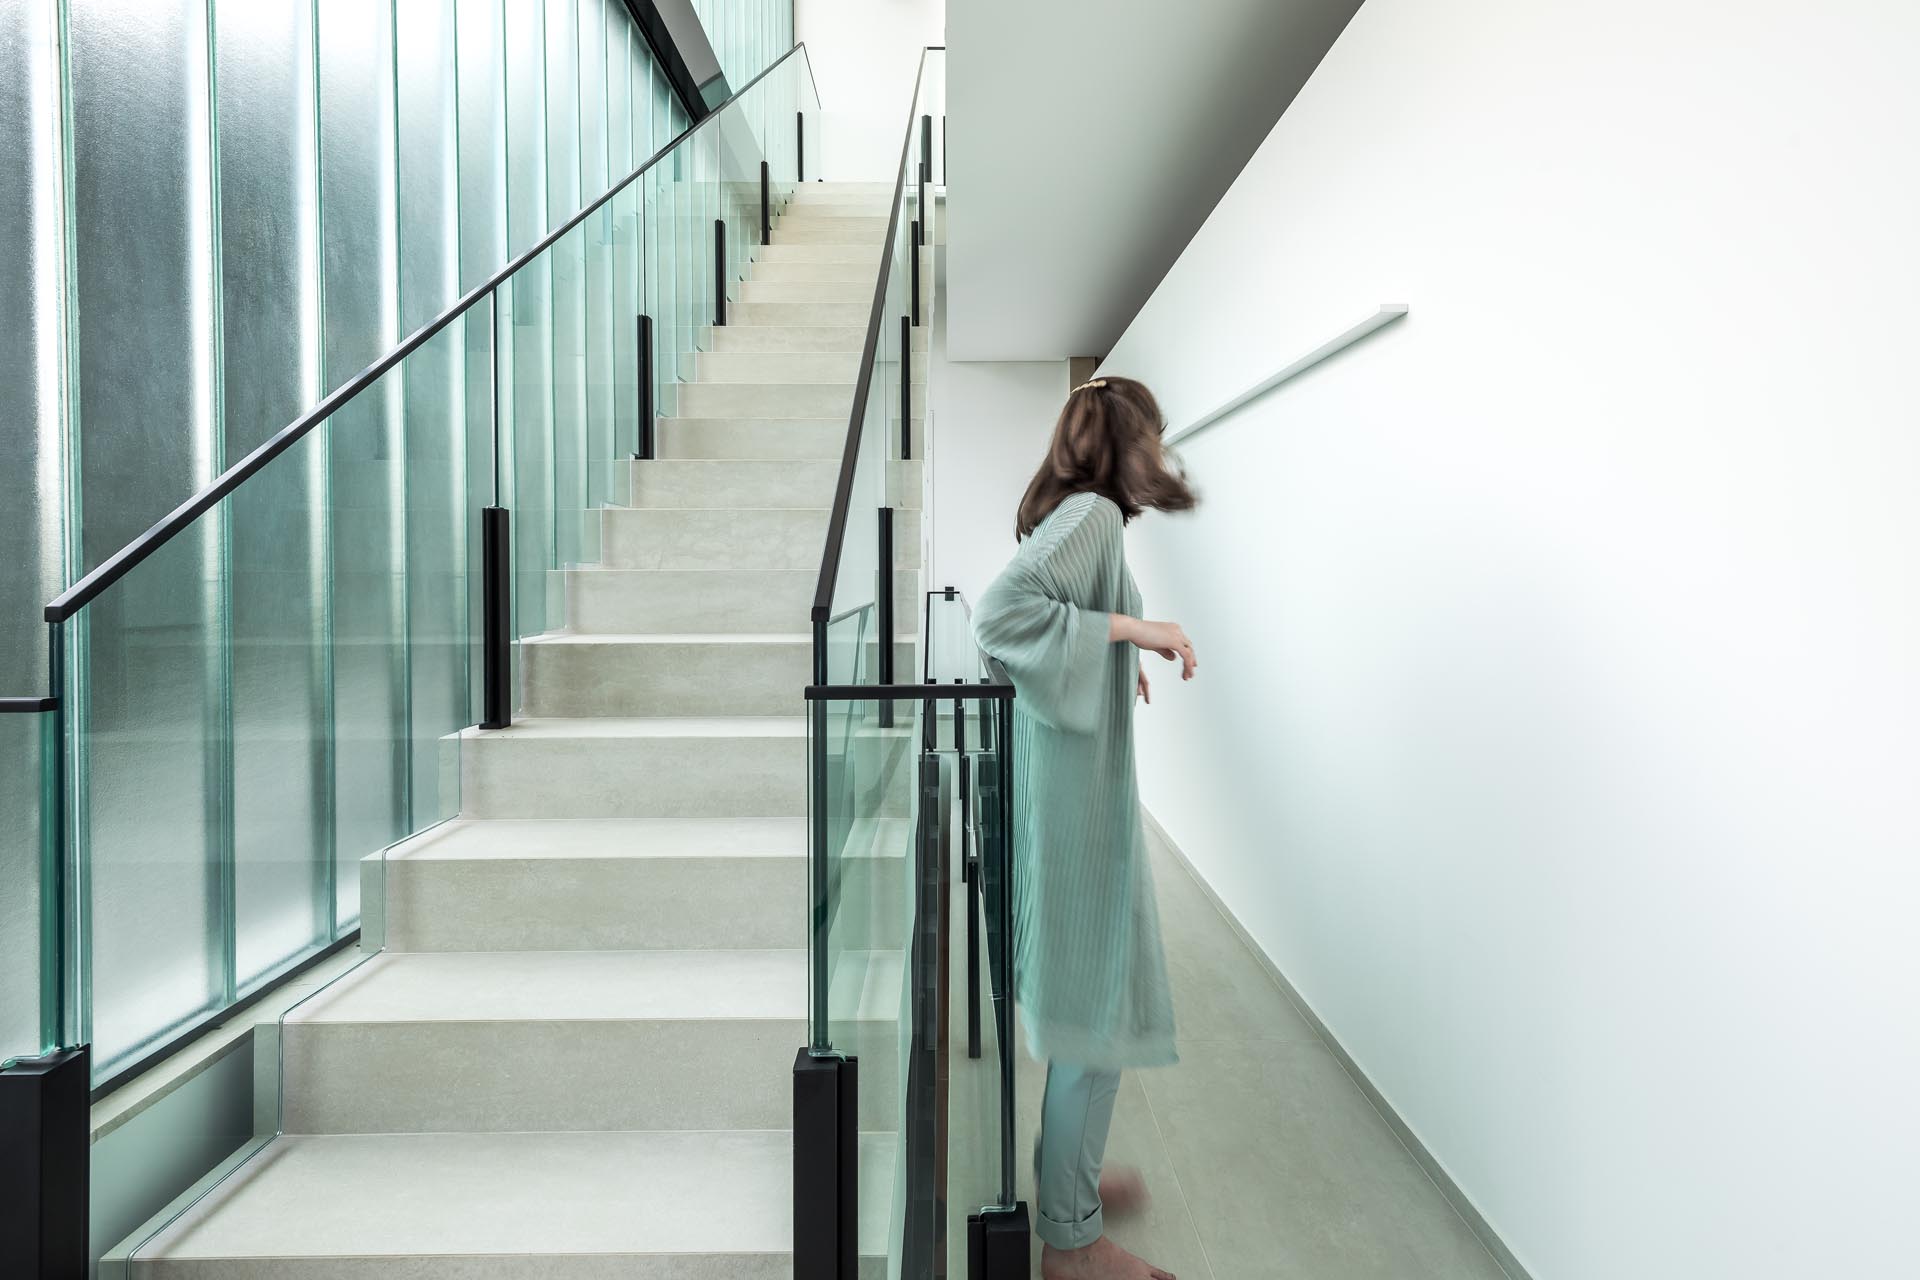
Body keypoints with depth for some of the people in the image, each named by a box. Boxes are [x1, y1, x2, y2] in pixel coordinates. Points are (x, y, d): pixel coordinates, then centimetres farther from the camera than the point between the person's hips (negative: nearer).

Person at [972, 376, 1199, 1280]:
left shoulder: (1072, 515, 13)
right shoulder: (1092, 513, -14)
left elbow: (1026, 625, 18)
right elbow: (999, 613, -26)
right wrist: (1127, 626, -21)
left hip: (1066, 783, 10)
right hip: (1079, 789, -10)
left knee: (1085, 992, 20)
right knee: (1099, 1000, 1)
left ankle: (1071, 1177, 37)